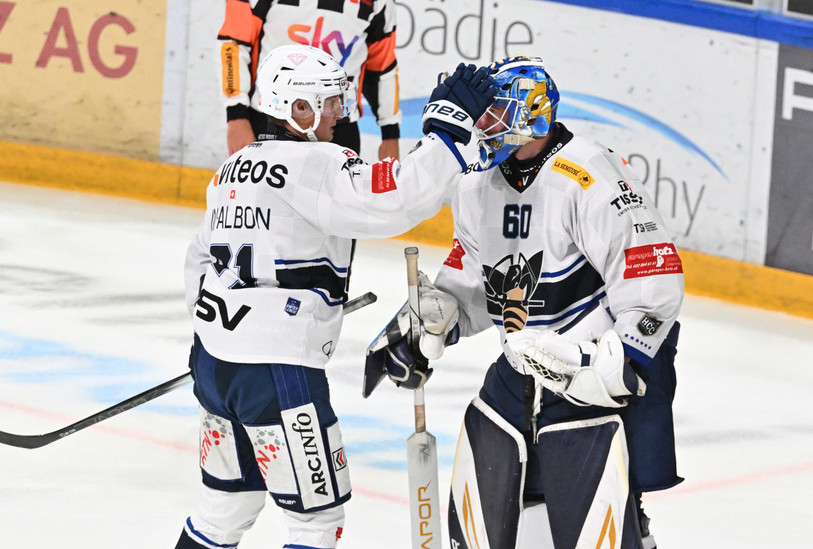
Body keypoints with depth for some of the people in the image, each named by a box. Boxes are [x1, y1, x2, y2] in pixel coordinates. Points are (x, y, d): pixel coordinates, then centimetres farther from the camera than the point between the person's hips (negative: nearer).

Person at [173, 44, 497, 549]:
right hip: (278, 373, -9)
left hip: (214, 360, 9)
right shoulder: (314, 164, -14)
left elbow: (201, 257, 24)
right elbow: (395, 200, -28)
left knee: (229, 500, 24)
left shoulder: (236, 167, 14)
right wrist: (451, 124, -21)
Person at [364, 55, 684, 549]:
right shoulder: (480, 184, 6)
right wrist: (425, 327, 2)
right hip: (523, 363, 8)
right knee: (480, 502, 10)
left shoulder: (592, 179, -20)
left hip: (597, 360, -8)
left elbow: (654, 287, -22)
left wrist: (613, 373, -24)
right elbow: (472, 283, 18)